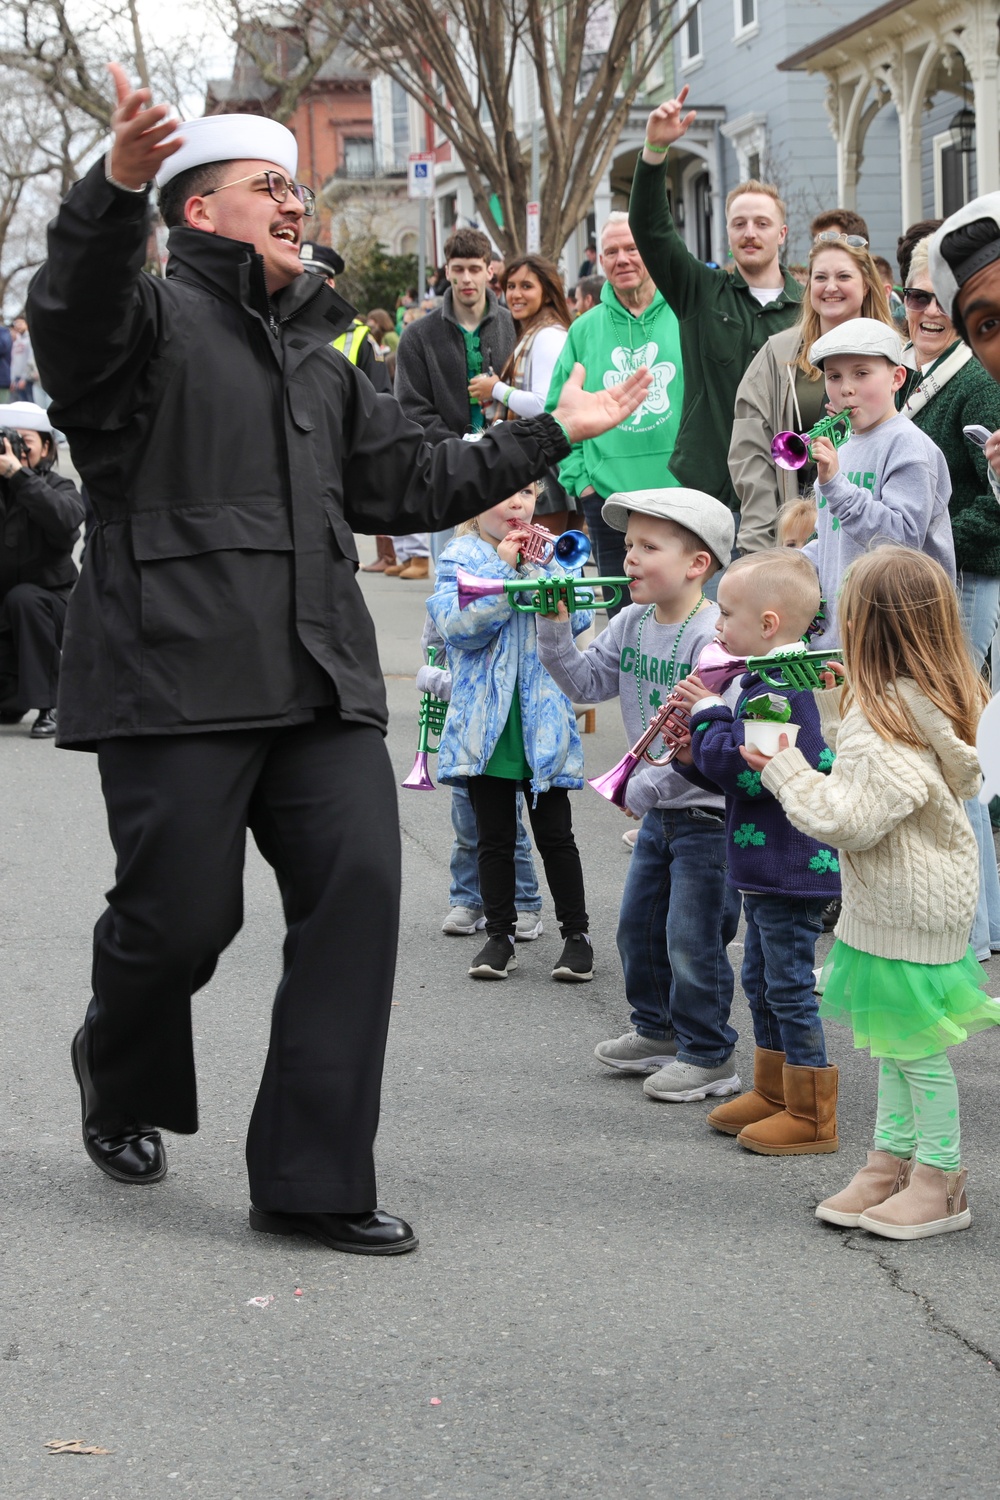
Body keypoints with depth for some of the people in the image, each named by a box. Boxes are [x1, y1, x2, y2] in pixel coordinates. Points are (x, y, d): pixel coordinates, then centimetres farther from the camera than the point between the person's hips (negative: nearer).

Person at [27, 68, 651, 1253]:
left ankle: (312, 1180, -1)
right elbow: (71, 309, -23)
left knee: (356, 889, -7)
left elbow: (411, 485, 34)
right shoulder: (154, 319, 1)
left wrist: (552, 434, 35)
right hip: (178, 676, -6)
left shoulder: (316, 359, 27)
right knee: (181, 917, -4)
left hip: (321, 684, 7)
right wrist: (115, 188, -43)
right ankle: (119, 1072, 32)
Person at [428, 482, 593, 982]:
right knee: (494, 837, 9)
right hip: (486, 724, -1)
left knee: (555, 834, 5)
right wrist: (503, 568, -18)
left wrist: (541, 568, -13)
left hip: (543, 721, 1)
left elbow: (577, 617, -5)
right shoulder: (459, 557, -1)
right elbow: (460, 626, -16)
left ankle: (576, 932, 14)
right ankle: (500, 934, 19)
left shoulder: (546, 555, 7)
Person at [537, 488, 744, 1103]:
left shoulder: (714, 635, -22)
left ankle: (708, 1056, 12)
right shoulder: (632, 624, 4)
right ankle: (658, 1031, 36)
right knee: (639, 926, 18)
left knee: (693, 939, -2)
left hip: (709, 811, -9)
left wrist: (650, 784, -26)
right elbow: (588, 682, 7)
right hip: (658, 810, 9)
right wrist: (555, 631, -7)